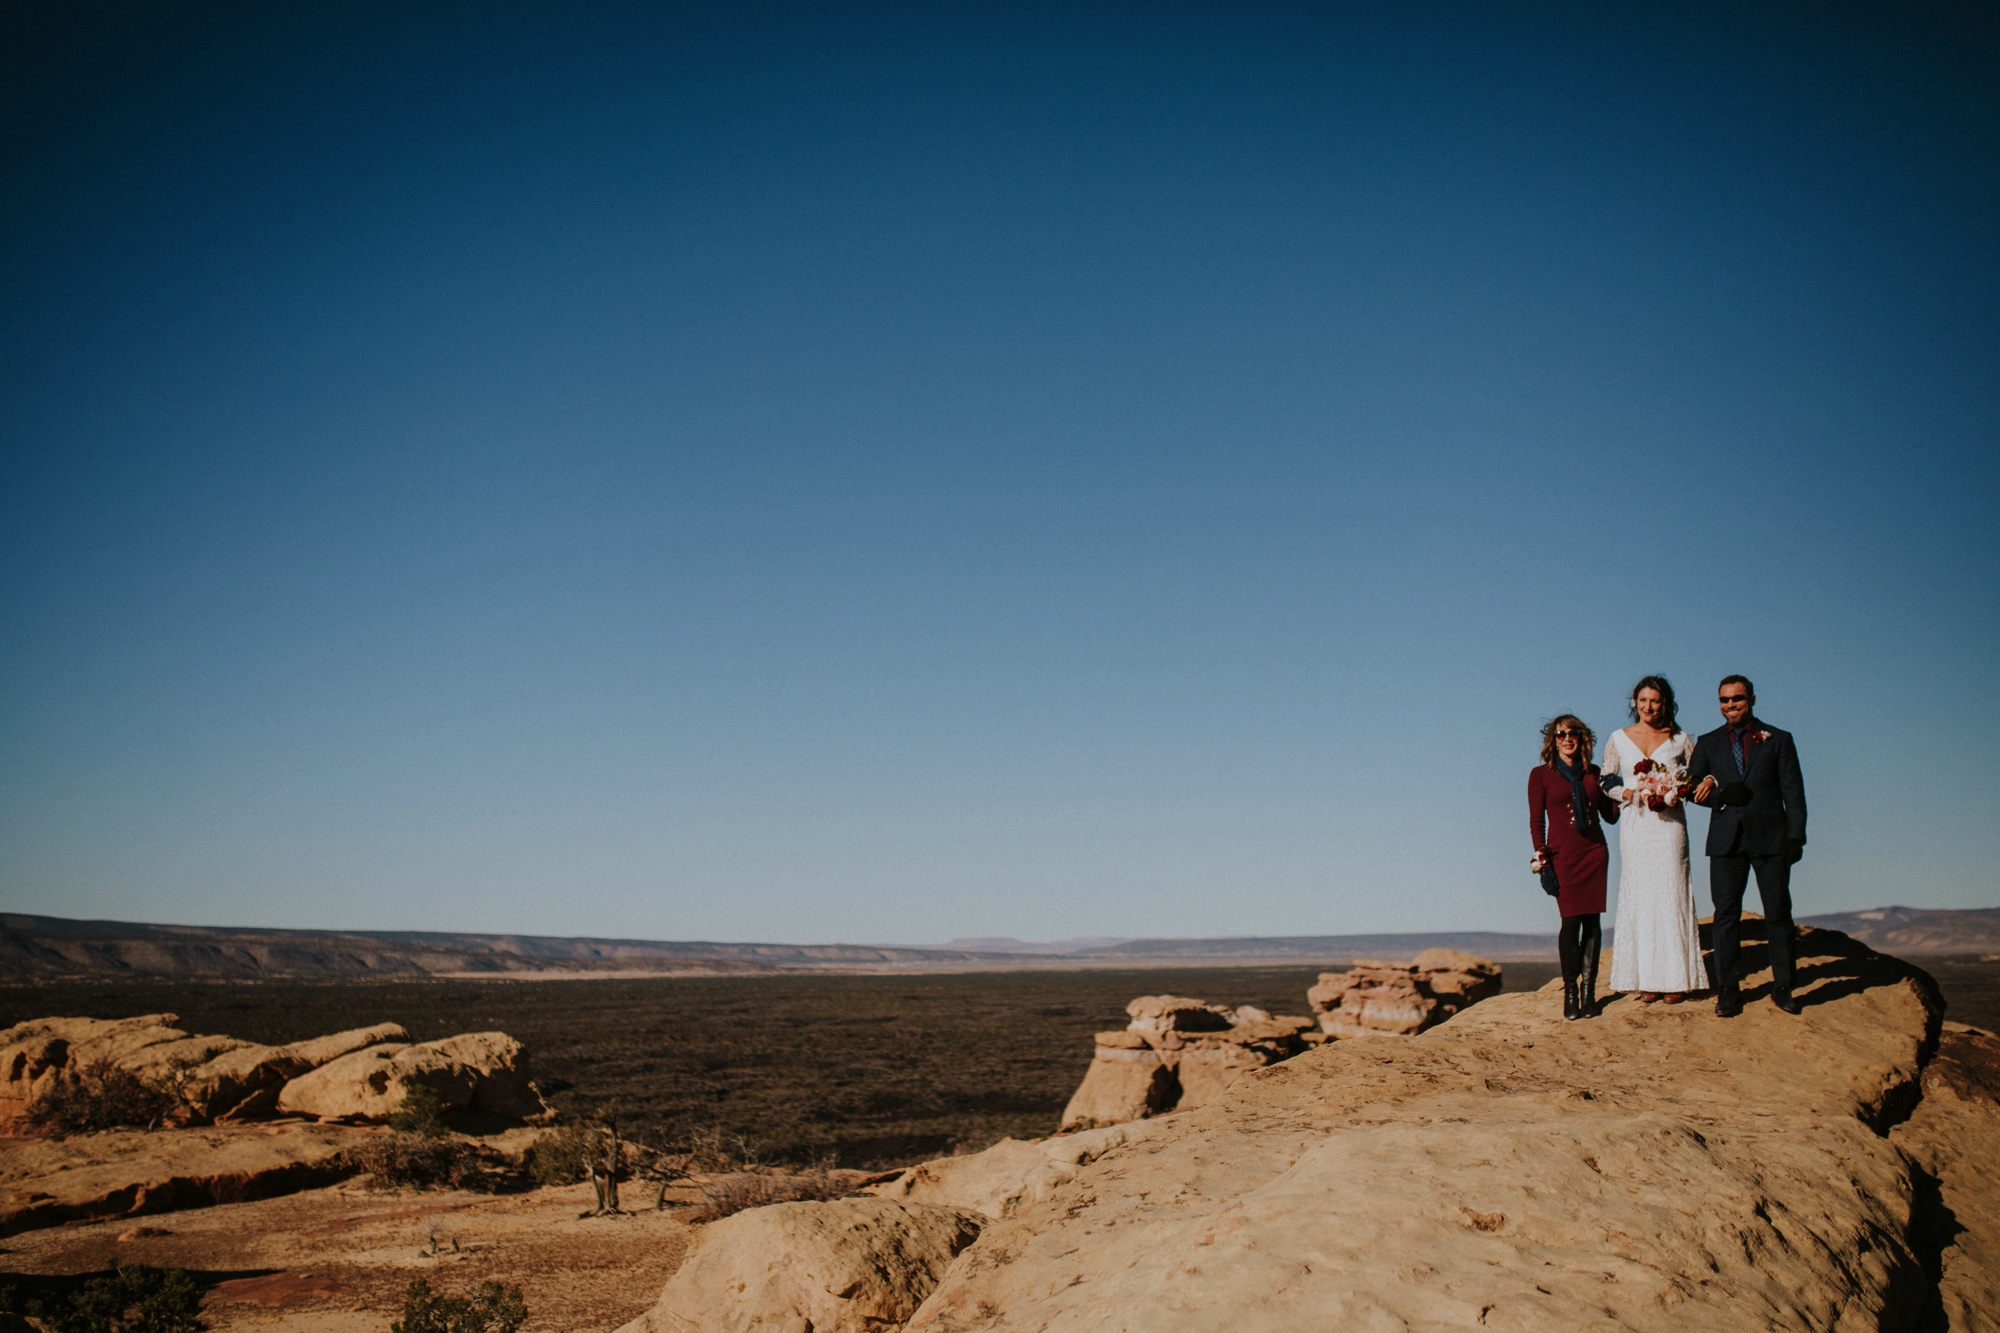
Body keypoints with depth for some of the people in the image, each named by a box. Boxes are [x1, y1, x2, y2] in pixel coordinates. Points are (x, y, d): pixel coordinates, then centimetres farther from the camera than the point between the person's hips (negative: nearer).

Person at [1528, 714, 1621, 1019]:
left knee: (1592, 920, 0)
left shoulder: (1594, 774, 12)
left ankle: (1588, 990, 5)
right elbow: (1536, 820, 2)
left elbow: (1610, 816, 15)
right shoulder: (1541, 774, 4)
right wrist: (1541, 856, -7)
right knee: (1571, 920, -9)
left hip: (1594, 852, 3)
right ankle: (1570, 991, 0)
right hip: (1562, 855, -3)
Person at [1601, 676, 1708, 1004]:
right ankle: (1647, 979, 4)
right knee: (1638, 896, 0)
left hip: (1669, 825, -1)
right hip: (1635, 826, 1)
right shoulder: (1619, 739, 7)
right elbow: (1606, 783, 8)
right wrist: (1635, 794, -9)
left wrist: (1673, 793, -12)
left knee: (1671, 893, -2)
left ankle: (1677, 979, 3)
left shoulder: (1680, 739, 5)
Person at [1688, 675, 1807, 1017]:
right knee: (1726, 915, 2)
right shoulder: (1708, 743, 11)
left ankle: (1782, 987, 15)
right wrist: (1722, 796, -12)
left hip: (1770, 838, -1)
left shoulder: (1778, 740, 6)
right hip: (1726, 841, 1)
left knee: (1778, 914, 4)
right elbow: (1692, 787, 7)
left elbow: (1793, 792, 3)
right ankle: (1728, 990, 8)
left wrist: (1795, 836, -6)